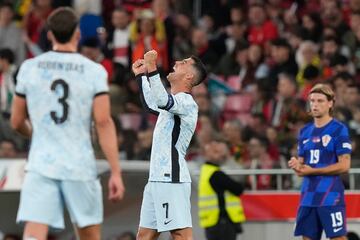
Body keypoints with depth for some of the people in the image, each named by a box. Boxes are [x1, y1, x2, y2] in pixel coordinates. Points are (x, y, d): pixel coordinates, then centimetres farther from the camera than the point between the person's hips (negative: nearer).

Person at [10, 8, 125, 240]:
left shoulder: (29, 68, 3)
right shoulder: (94, 71, -2)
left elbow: (17, 122, 11)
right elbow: (104, 122, -9)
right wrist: (116, 172, -7)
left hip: (41, 165, 1)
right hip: (80, 166, 0)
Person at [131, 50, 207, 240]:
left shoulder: (186, 102, -10)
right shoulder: (173, 101, 20)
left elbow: (162, 101, -30)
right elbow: (151, 104, 40)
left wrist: (152, 67, -32)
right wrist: (141, 75, 37)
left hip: (172, 179, -10)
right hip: (157, 179, 10)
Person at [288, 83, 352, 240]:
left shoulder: (339, 130, -5)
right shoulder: (305, 131, 14)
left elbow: (344, 166, -11)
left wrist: (312, 171, -13)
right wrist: (296, 165, -6)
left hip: (331, 195, -6)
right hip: (308, 195, 7)